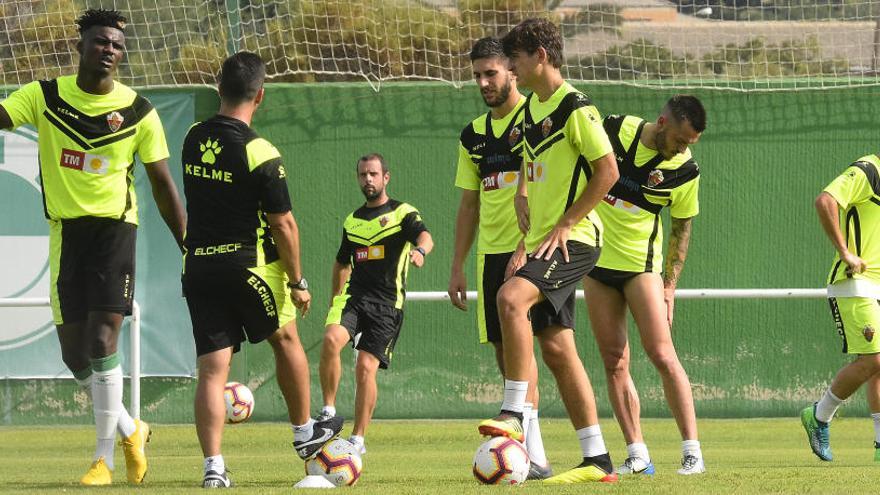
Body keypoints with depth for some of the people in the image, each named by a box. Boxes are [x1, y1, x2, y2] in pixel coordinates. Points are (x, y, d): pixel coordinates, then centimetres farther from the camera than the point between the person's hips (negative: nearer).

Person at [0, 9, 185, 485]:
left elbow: (162, 183, 4)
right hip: (65, 231, 3)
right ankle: (129, 429, 30)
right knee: (74, 353, 6)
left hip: (113, 229, -3)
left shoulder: (138, 111, -2)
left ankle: (104, 457, -5)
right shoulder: (45, 97, -1)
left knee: (101, 343, -15)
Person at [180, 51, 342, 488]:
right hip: (251, 268, -4)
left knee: (211, 370, 1)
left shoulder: (193, 139, 1)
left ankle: (213, 466, -8)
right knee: (286, 340, 21)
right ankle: (305, 433, 36)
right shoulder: (261, 154, -16)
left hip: (198, 268, 4)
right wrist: (297, 282, -4)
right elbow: (283, 225, -13)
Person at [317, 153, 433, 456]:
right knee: (331, 339, -26)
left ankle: (358, 439, 1)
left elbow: (425, 236, -18)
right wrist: (333, 302, 27)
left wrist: (420, 250, -42)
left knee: (366, 368, -10)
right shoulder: (352, 221, 19)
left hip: (387, 303, -3)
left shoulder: (403, 214, 3)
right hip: (353, 295, 3)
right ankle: (329, 412, -16)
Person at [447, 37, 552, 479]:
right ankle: (532, 456, 9)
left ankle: (529, 453, -22)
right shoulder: (474, 135, 17)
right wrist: (457, 267, 16)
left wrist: (527, 247, -21)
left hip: (530, 248, -7)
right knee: (504, 353, 5)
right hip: (491, 254, 7)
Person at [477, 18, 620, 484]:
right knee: (556, 349, 6)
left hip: (574, 238, -10)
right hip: (542, 243, 10)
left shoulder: (575, 107, -11)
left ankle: (514, 414, -29)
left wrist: (565, 223, -17)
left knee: (511, 297, -31)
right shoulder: (532, 108, 16)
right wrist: (522, 196, 13)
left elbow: (608, 171, -16)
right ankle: (597, 460, 9)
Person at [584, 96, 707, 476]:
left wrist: (670, 284, 0)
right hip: (596, 259, 2)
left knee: (662, 355, -13)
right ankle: (637, 455, 5)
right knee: (614, 363, 1)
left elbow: (682, 227, 4)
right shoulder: (613, 130, -9)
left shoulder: (685, 170, -8)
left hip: (641, 265, -2)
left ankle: (692, 452, -11)